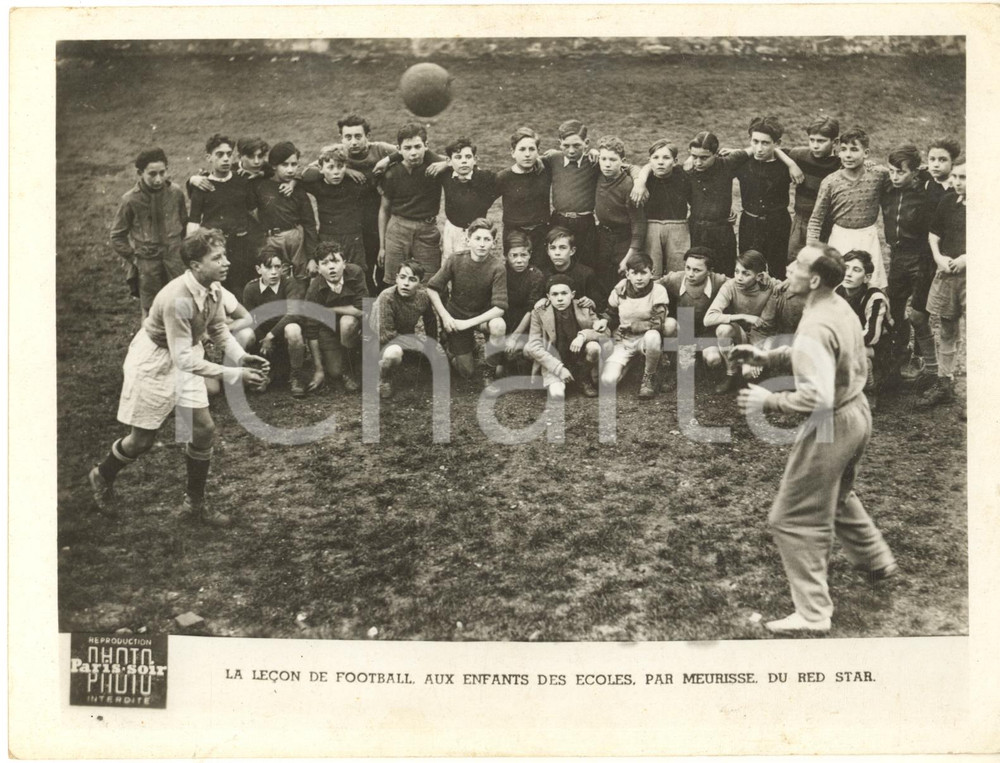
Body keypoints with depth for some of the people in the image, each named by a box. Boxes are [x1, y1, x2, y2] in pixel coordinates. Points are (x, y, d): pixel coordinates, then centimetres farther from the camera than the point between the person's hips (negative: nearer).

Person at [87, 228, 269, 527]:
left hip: (184, 358, 7)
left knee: (204, 428, 4)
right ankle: (102, 476, 38)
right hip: (154, 362, -7)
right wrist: (234, 374, -35)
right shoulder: (178, 299, -35)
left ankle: (195, 502, 21)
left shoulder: (213, 289, -12)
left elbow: (218, 328, 4)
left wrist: (241, 357, -14)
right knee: (142, 439, 6)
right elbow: (184, 358, -34)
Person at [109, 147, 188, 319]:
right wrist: (133, 258, -2)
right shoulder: (130, 200, -12)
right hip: (147, 264, -2)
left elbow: (185, 224, 11)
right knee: (150, 312, 8)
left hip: (175, 260, 2)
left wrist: (182, 250, 8)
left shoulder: (175, 193, -6)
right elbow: (117, 237, 0)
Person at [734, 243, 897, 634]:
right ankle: (877, 561, 51)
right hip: (857, 412, 10)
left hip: (831, 425, -10)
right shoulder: (840, 307, 1)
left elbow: (817, 396, -33)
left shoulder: (815, 327, -28)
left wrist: (768, 401, -21)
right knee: (838, 496, 34)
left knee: (793, 521, 1)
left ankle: (813, 614, 6)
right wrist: (765, 356, 3)